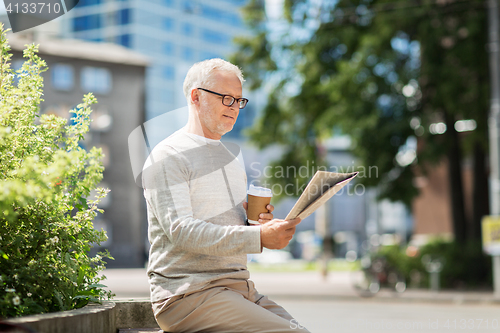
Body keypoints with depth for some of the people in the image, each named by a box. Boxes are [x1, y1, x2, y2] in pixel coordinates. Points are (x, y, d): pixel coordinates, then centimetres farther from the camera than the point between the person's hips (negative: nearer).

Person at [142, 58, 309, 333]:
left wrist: (262, 223, 3)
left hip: (239, 289, 8)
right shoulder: (167, 157, -4)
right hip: (188, 291, -8)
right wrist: (258, 237, -26)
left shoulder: (232, 157, 22)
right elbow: (181, 231, -17)